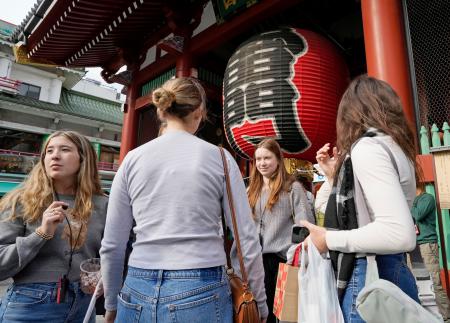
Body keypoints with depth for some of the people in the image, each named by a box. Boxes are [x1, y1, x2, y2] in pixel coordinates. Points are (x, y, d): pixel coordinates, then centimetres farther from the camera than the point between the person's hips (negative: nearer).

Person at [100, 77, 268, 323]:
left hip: (140, 295, 3)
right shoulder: (220, 158, -6)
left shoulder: (132, 159, 0)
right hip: (201, 294, -2)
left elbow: (111, 246, 3)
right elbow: (247, 241, -6)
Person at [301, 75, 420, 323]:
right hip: (392, 272, 9)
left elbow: (400, 234, -27)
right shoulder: (392, 145, 12)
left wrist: (329, 239, -17)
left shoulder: (366, 147, -16)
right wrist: (335, 176, 14)